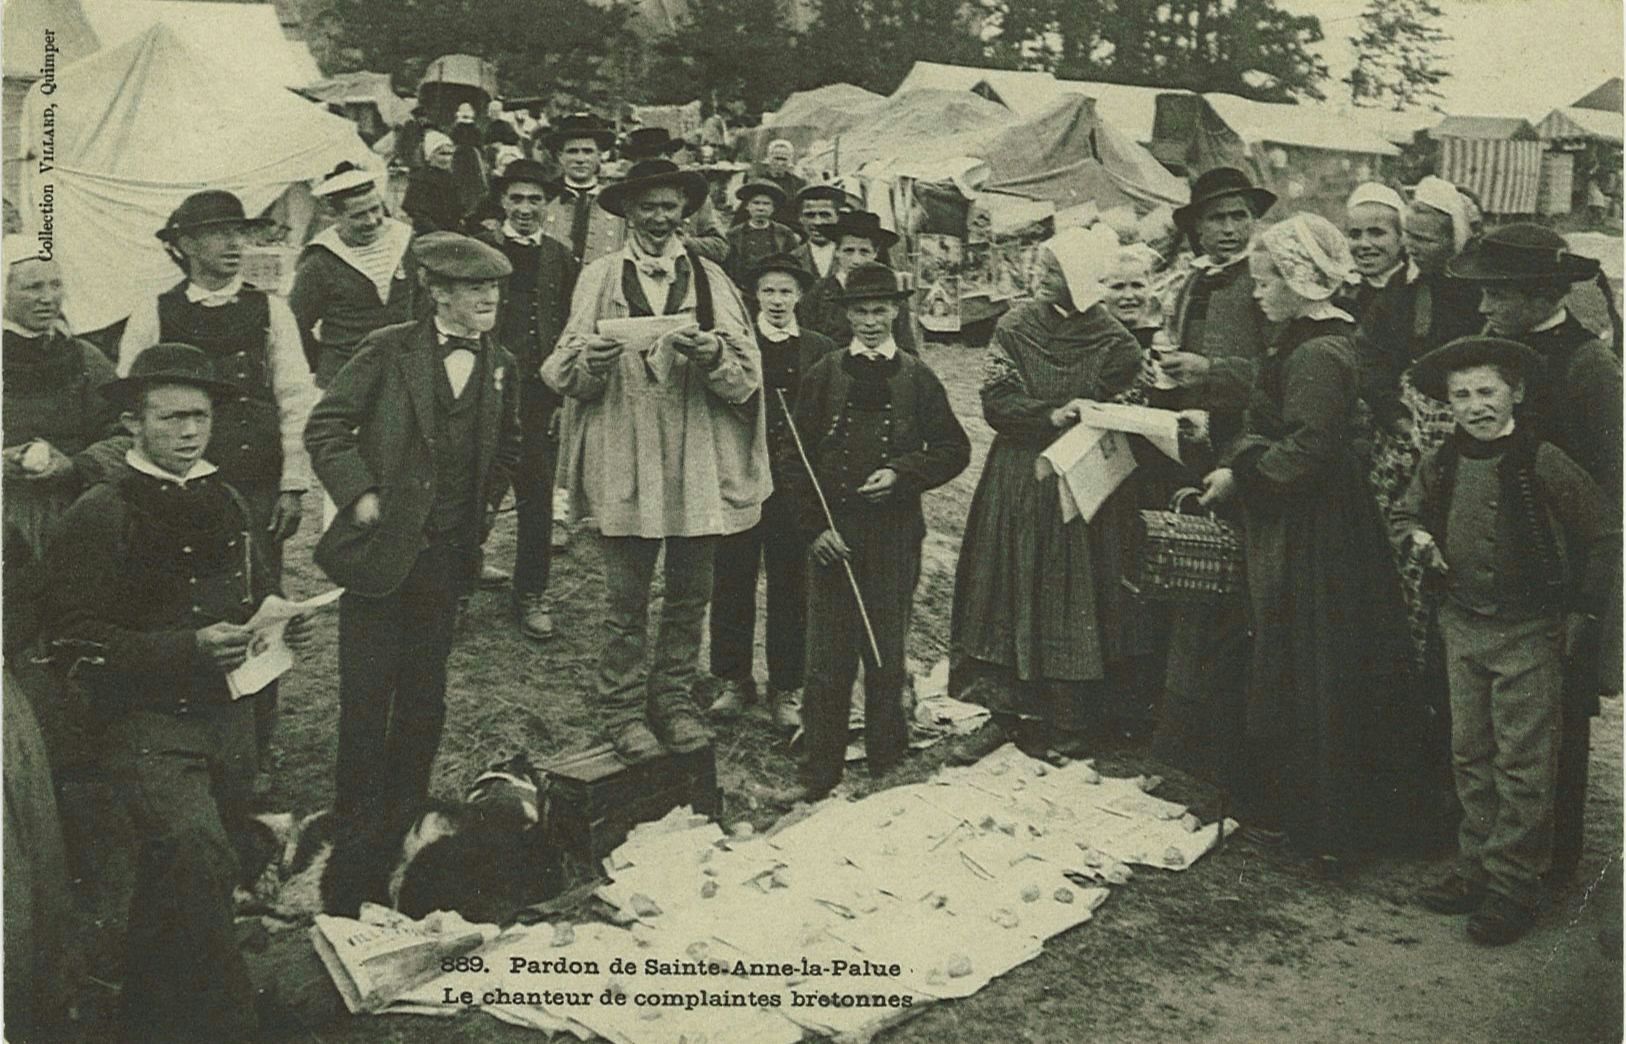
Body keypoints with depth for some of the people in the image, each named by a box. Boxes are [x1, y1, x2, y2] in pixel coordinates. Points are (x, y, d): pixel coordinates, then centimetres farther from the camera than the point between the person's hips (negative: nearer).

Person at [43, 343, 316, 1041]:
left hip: (230, 714, 6)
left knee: (176, 882, 18)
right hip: (147, 722, -6)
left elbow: (259, 595, 23)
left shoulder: (227, 503, 11)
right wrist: (188, 648, -24)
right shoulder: (100, 514, -9)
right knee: (199, 861, -26)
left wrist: (285, 627, 1)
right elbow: (77, 634, -15)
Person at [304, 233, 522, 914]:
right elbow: (325, 427, -4)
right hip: (379, 551, -4)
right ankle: (354, 852, 12)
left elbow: (506, 451, 22)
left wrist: (483, 509, 11)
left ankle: (402, 831, 28)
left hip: (445, 558, 4)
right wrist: (359, 493, -13)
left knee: (423, 704, 12)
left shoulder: (500, 366, 8)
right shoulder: (388, 351, -5)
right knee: (365, 700, -1)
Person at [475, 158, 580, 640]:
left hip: (542, 395, 2)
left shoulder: (560, 258, 9)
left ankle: (531, 594, 17)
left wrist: (563, 392, 2)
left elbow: (570, 330, 9)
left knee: (537, 497, 6)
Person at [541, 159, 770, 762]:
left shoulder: (712, 281, 8)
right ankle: (622, 709, 16)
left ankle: (673, 700, 24)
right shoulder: (600, 279, 6)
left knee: (689, 594, 10)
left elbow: (746, 379, 0)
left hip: (698, 465, 2)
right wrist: (589, 361, -20)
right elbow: (563, 375, 2)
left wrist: (712, 355, -20)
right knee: (626, 599, 4)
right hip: (624, 464, -2)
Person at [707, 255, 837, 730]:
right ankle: (734, 680, 21)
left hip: (795, 481, 0)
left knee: (790, 585, 5)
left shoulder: (820, 350, 7)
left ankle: (786, 688, 16)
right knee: (733, 581, 6)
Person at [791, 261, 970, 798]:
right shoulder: (822, 376, 5)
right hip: (832, 532, 0)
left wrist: (902, 473, -9)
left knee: (887, 653, 9)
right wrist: (816, 526, -5)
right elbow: (798, 457, 4)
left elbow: (954, 450, 7)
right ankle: (820, 769, 12)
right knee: (828, 656, 1)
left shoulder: (918, 379, 5)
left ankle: (886, 763, 23)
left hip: (895, 533, 0)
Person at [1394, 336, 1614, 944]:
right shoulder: (1441, 464, 1)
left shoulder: (1542, 462, -13)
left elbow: (1602, 538, -5)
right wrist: (1418, 539, -4)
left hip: (1530, 634, -5)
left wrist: (1583, 614, -4)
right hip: (1463, 626, 5)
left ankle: (1513, 887, 10)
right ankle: (1477, 868, 26)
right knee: (1470, 756, 13)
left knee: (1523, 764, 0)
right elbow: (1403, 515, 19)